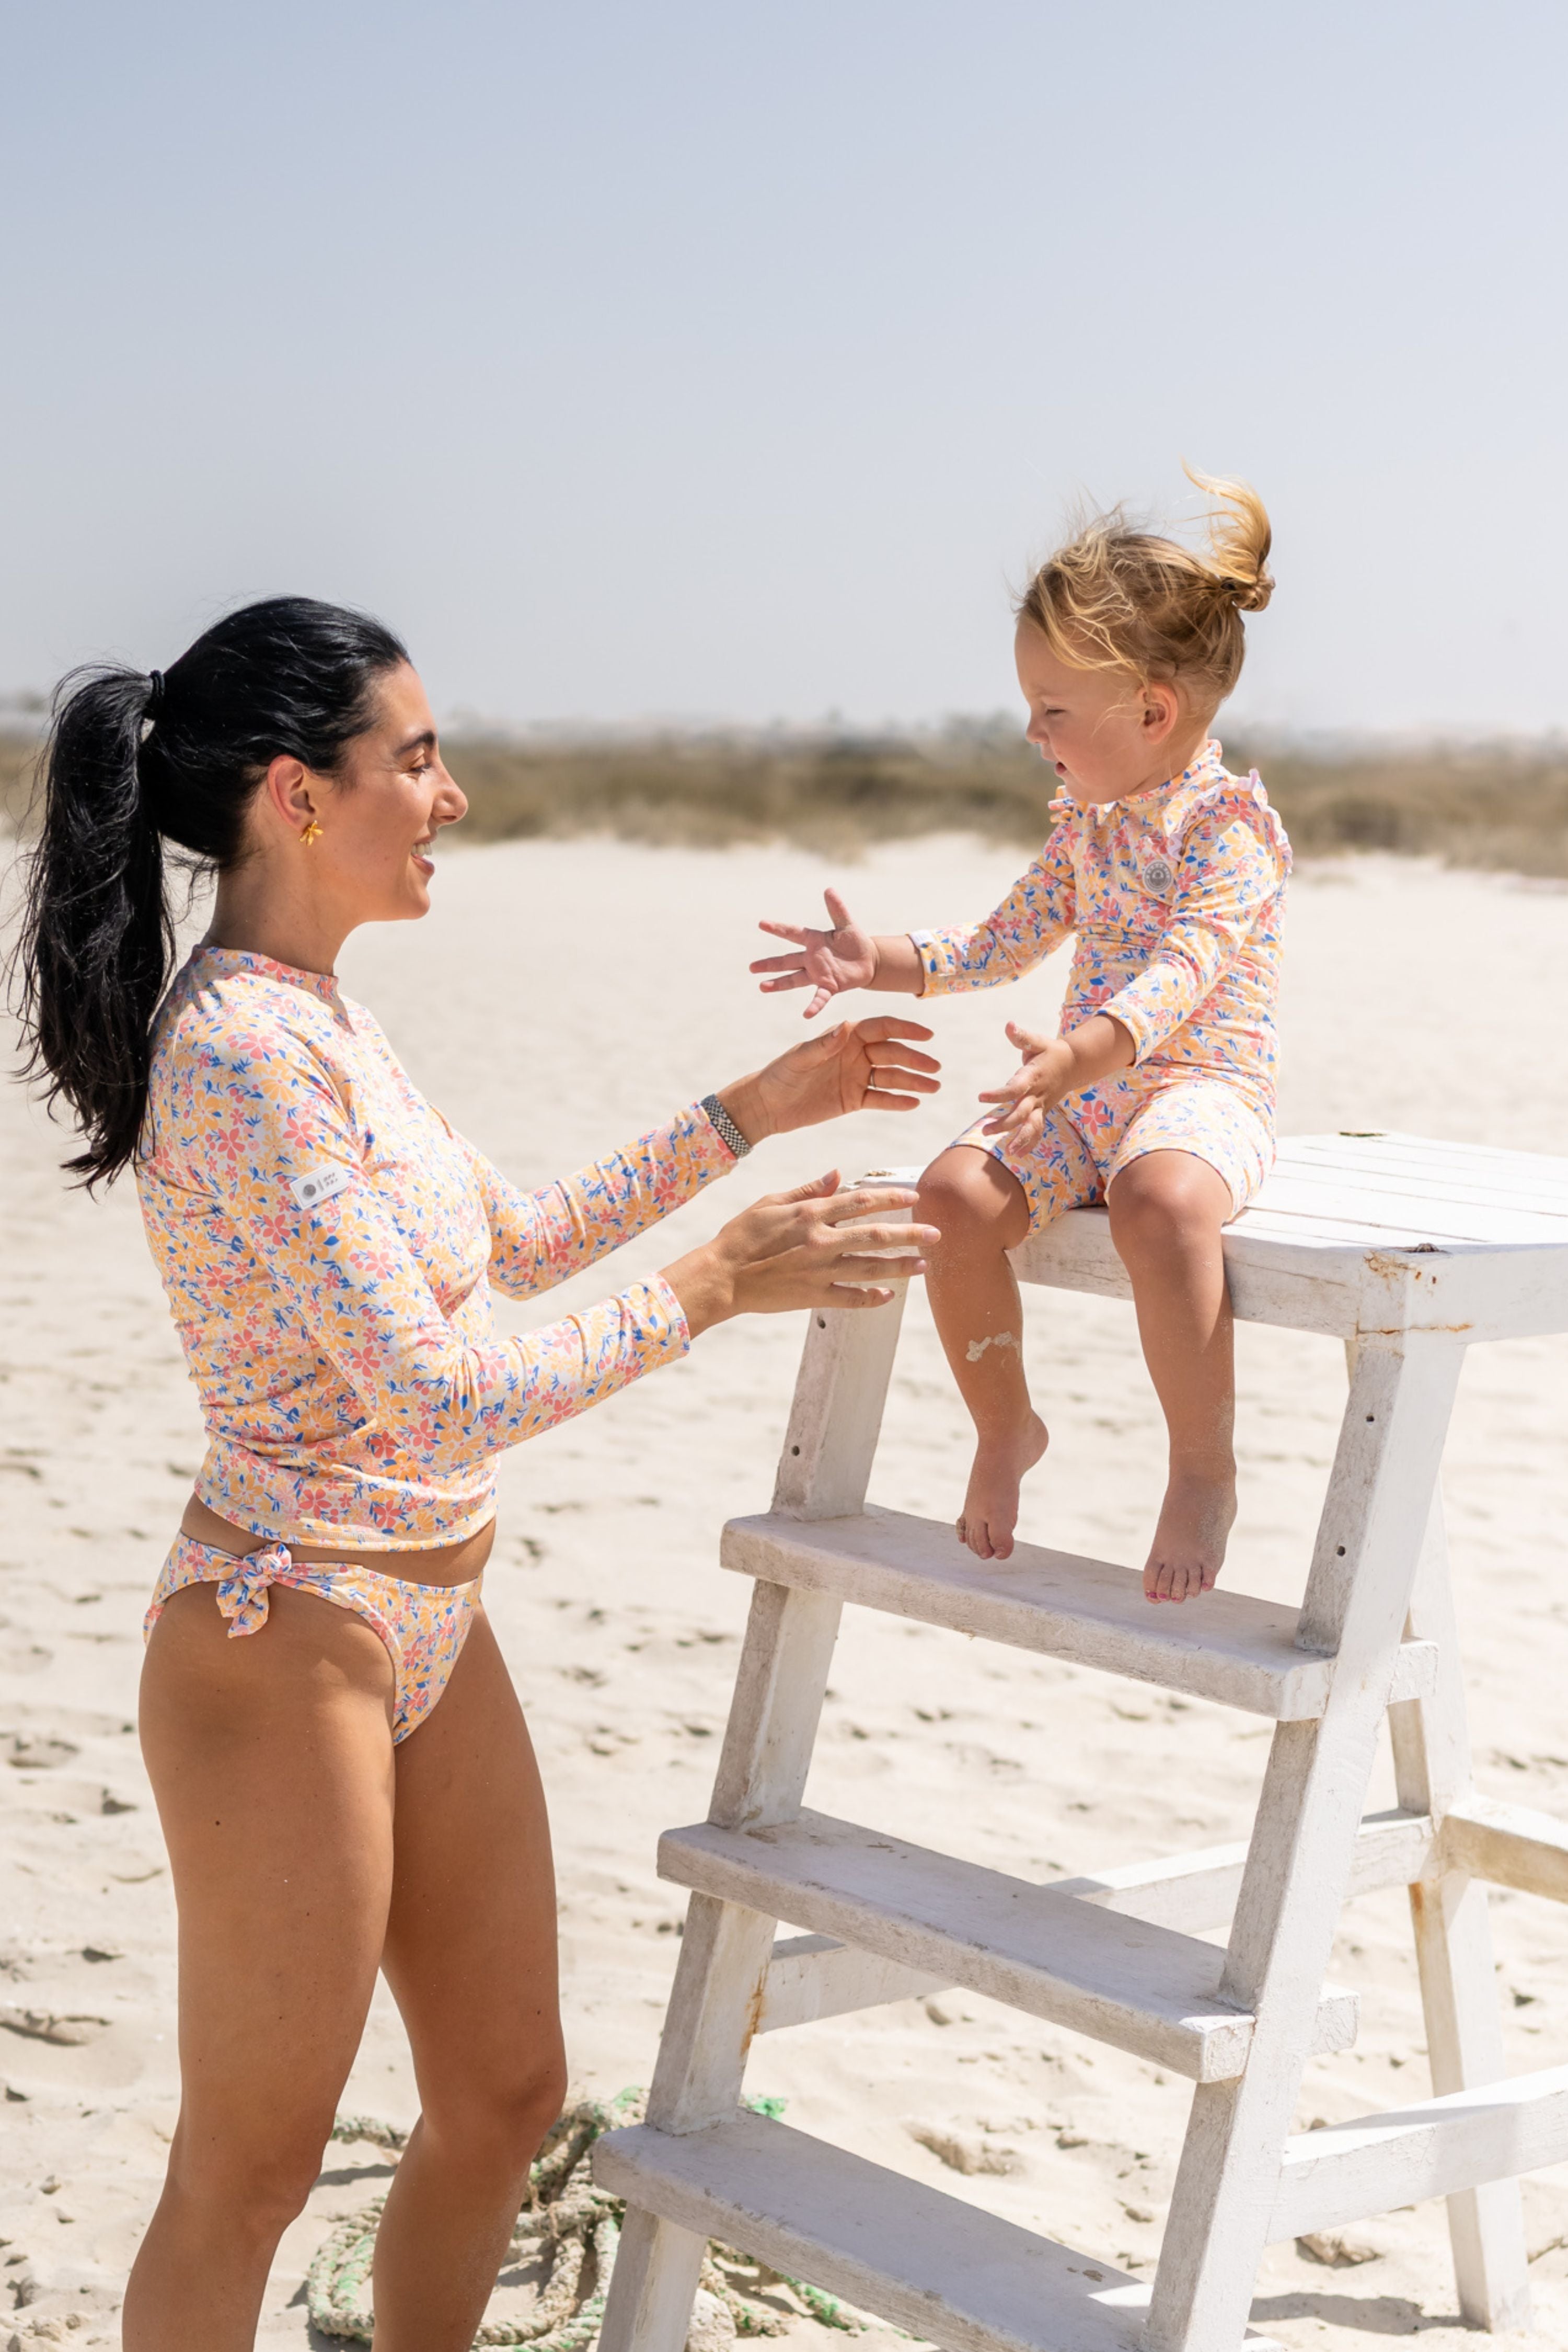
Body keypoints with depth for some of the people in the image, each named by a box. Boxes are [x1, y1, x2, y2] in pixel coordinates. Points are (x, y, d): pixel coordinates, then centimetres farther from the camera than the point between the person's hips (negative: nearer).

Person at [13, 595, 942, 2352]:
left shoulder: (320, 1021, 8)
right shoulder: (240, 1051, -23)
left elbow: (528, 1239, 20)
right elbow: (439, 1398, -26)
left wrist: (754, 1112, 16)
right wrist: (715, 1283, -18)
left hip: (432, 1627, 10)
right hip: (285, 1648, -9)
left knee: (504, 2097, 19)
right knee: (249, 2175, 6)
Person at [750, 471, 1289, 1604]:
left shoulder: (1233, 825, -13)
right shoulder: (1089, 822, 14)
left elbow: (1183, 971, -30)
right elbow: (1003, 945, 27)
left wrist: (1087, 1053, -48)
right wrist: (881, 963, 13)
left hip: (1205, 1090, -7)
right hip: (1087, 1095, 7)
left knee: (1158, 1196, -41)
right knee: (955, 1192, -20)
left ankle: (1206, 1467, -25)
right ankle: (1004, 1427, 3)